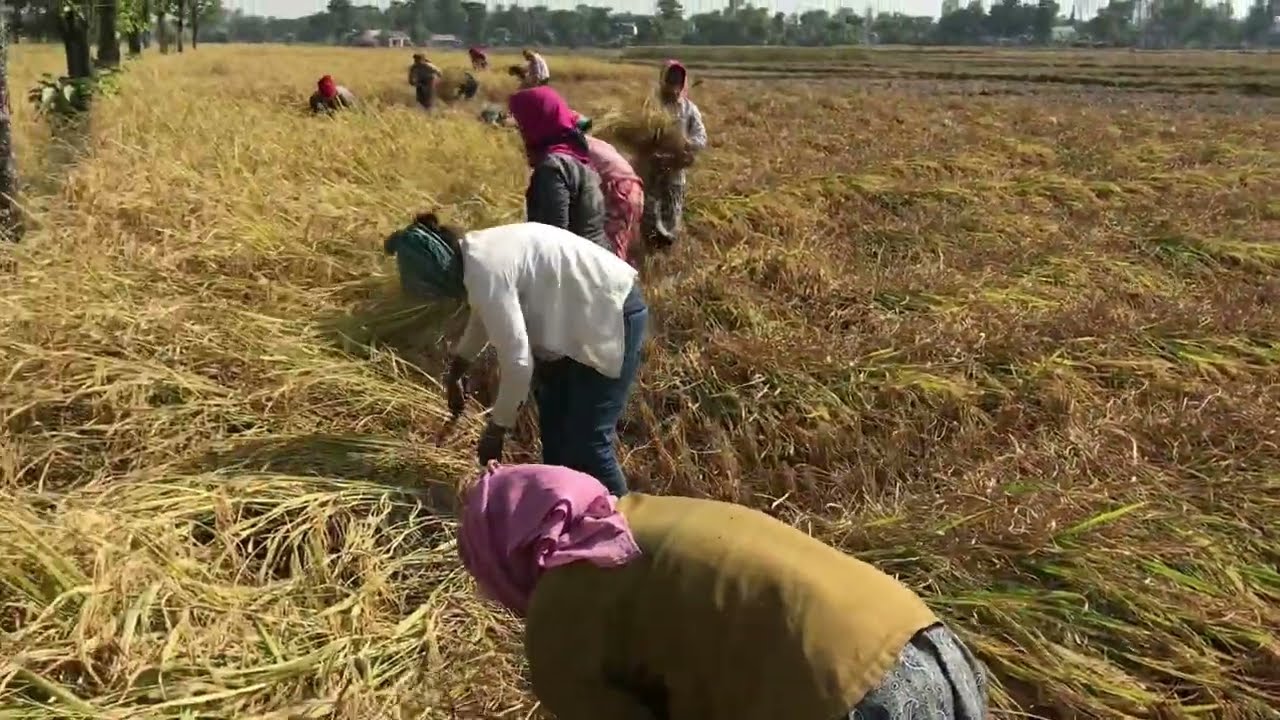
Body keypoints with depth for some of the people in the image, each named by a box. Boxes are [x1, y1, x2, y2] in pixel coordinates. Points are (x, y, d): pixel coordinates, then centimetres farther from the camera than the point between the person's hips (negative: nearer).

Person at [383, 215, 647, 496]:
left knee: (586, 444, -8)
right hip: (582, 318, 10)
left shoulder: (484, 272, -26)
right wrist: (456, 370, 33)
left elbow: (517, 361, -25)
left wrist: (495, 429, -13)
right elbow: (486, 315, 24)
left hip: (613, 317, -10)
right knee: (555, 433, 19)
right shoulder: (476, 250, 3)